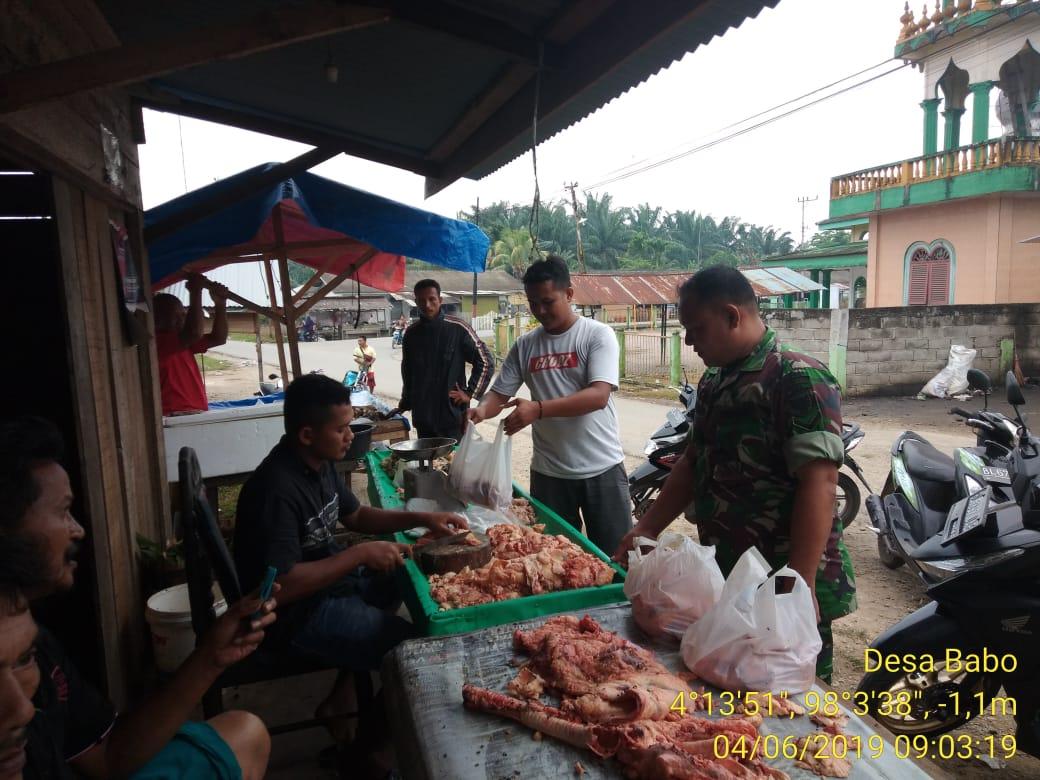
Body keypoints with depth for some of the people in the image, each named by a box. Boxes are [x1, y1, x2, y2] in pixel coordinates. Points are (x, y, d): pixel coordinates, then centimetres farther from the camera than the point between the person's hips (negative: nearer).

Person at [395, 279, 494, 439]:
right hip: (422, 419, 4)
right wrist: (405, 404, 19)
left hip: (453, 416, -4)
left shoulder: (457, 328, -6)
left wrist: (470, 393, -5)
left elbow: (485, 361, -3)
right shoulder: (411, 333, 7)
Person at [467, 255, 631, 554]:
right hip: (549, 472, 4)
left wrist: (538, 409, -31)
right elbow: (500, 393, 6)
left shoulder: (597, 334, -7)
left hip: (601, 468, -3)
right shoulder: (525, 345, 6)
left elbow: (599, 396, -19)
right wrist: (482, 410, -18)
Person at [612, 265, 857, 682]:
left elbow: (818, 484, -22)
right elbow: (693, 463, 16)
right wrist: (646, 529, 12)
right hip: (724, 578, 8)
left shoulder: (799, 379, -17)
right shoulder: (713, 381, 10)